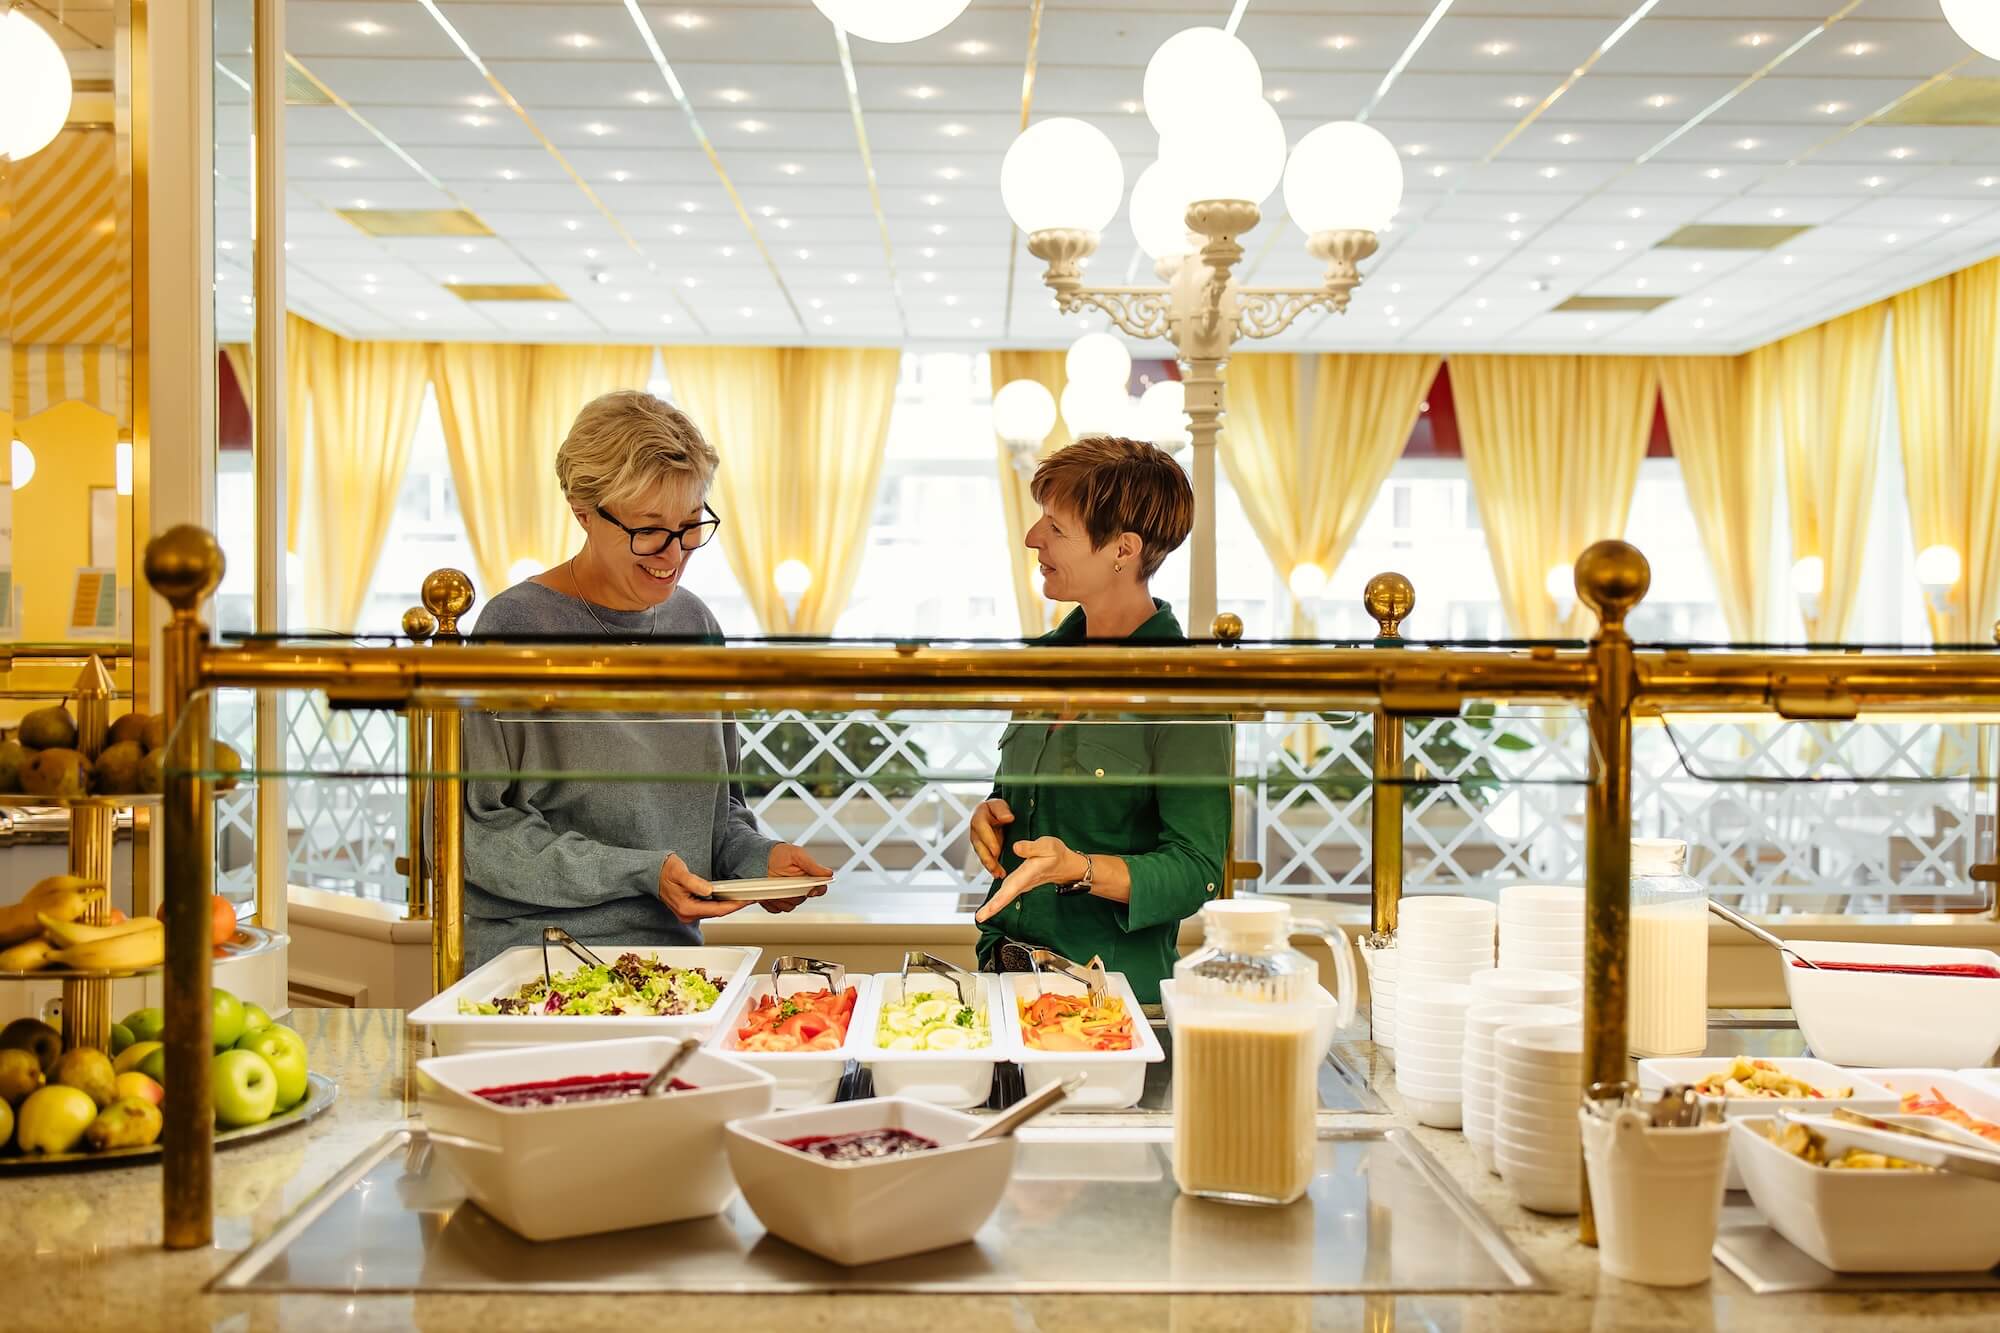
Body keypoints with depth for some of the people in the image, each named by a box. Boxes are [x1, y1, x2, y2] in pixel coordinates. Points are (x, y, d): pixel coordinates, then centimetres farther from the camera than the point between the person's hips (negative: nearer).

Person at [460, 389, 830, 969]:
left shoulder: (694, 622, 10)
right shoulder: (516, 627, -10)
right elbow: (479, 829, -11)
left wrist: (757, 856, -2)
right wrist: (640, 873, -18)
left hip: (674, 948, 5)